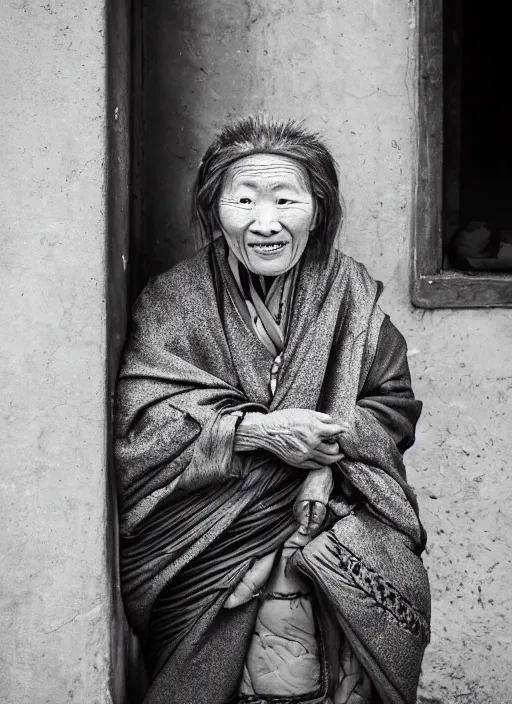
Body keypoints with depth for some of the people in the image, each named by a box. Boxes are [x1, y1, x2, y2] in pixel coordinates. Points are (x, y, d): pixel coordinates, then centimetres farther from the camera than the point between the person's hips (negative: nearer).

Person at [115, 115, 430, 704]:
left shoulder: (349, 290, 7)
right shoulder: (174, 302, 0)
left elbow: (394, 402, 7)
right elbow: (140, 424, -7)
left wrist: (328, 458, -12)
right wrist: (255, 430, -19)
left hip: (334, 508, 3)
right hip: (212, 524, -2)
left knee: (396, 586, -21)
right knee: (281, 619, -25)